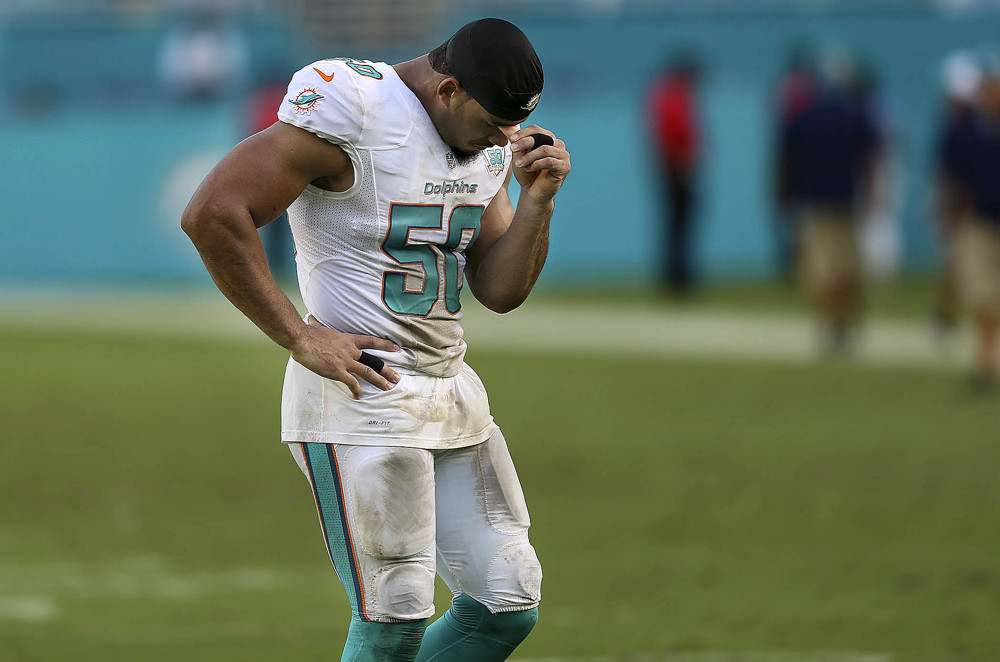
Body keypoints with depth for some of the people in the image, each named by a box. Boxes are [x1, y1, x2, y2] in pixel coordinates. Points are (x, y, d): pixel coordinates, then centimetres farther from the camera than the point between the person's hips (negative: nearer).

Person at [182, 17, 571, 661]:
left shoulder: (492, 143, 8)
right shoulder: (350, 113, -17)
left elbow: (500, 290, 13)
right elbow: (212, 213, -21)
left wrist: (535, 201, -5)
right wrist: (301, 338, -17)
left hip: (452, 388, 8)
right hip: (360, 392, -8)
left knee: (509, 606, 5)